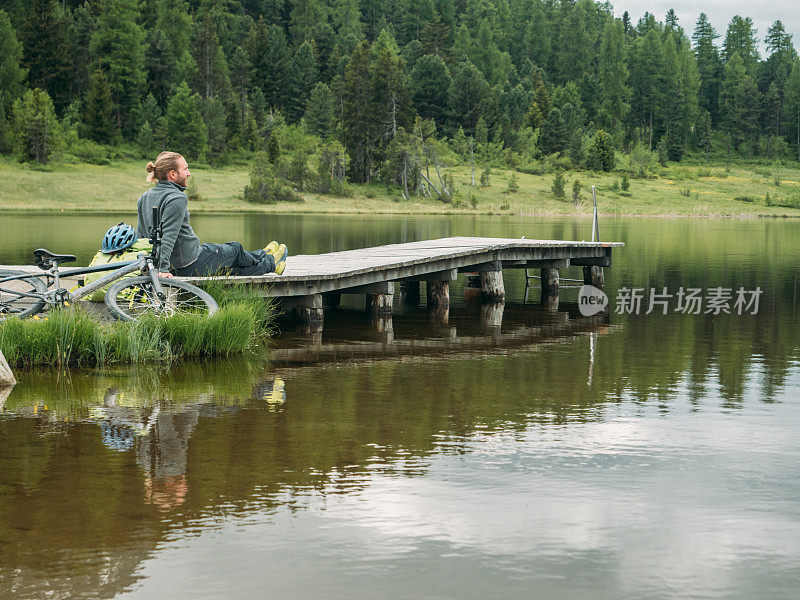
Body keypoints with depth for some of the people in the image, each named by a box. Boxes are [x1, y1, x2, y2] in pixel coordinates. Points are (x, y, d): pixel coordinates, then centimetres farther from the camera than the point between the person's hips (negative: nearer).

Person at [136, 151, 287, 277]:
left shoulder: (144, 197, 7)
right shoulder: (177, 199, -22)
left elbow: (140, 235, 13)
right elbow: (168, 235, -30)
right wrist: (163, 269, -32)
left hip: (174, 268, 8)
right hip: (193, 266, -8)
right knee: (235, 249, 21)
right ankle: (270, 262, 46)